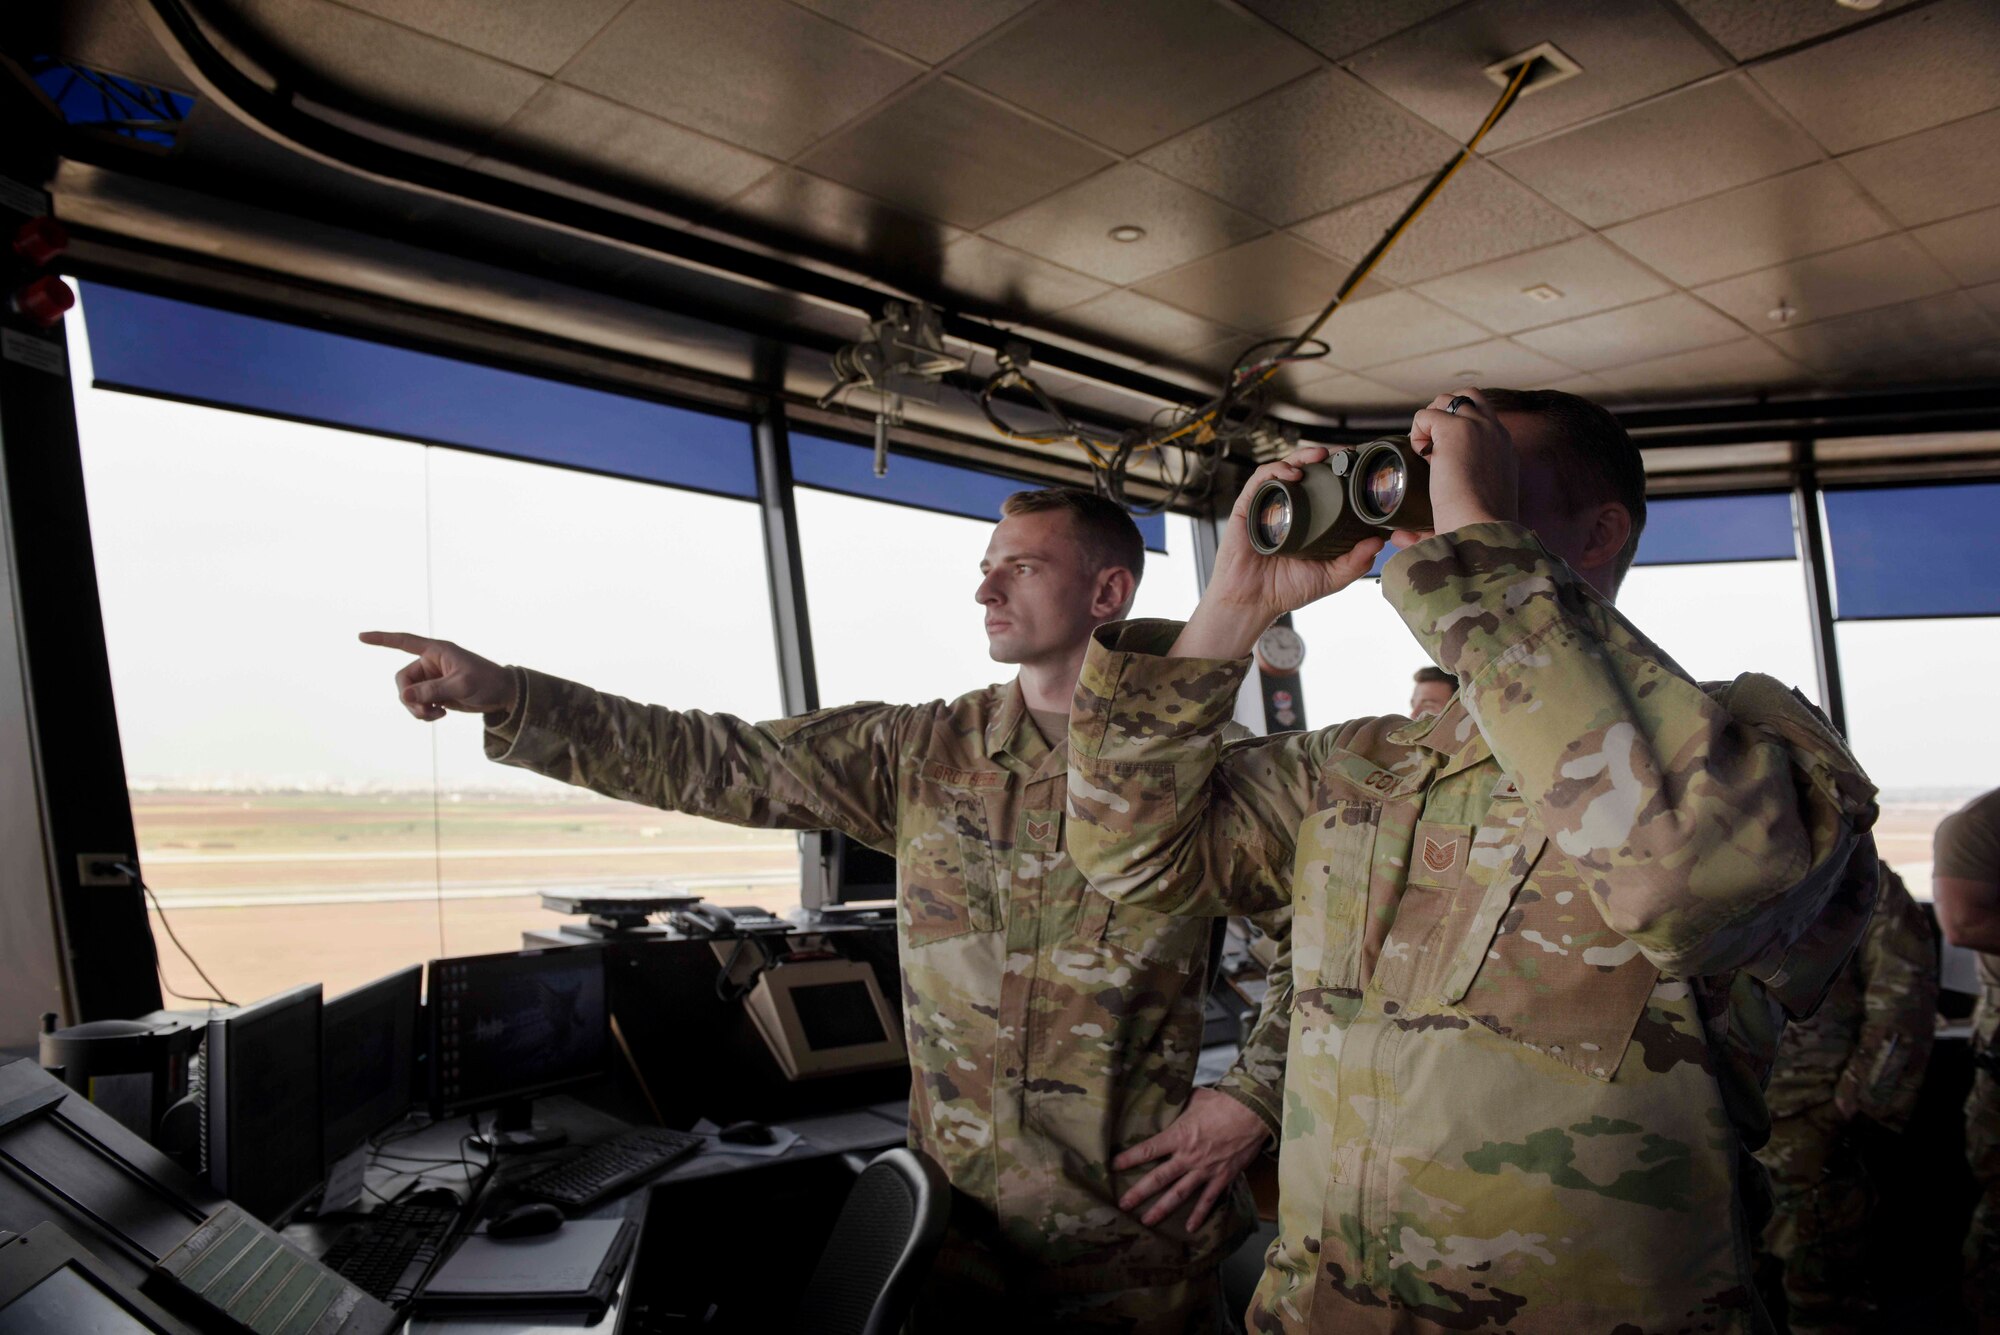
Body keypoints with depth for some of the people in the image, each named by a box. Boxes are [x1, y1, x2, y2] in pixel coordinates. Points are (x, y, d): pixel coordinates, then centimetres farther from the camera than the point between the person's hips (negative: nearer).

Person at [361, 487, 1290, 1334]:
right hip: (962, 1217, 1)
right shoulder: (921, 754, -2)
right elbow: (713, 764, -7)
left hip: (1133, 1230, -1)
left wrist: (1249, 1101, -9)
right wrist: (505, 696, -14)